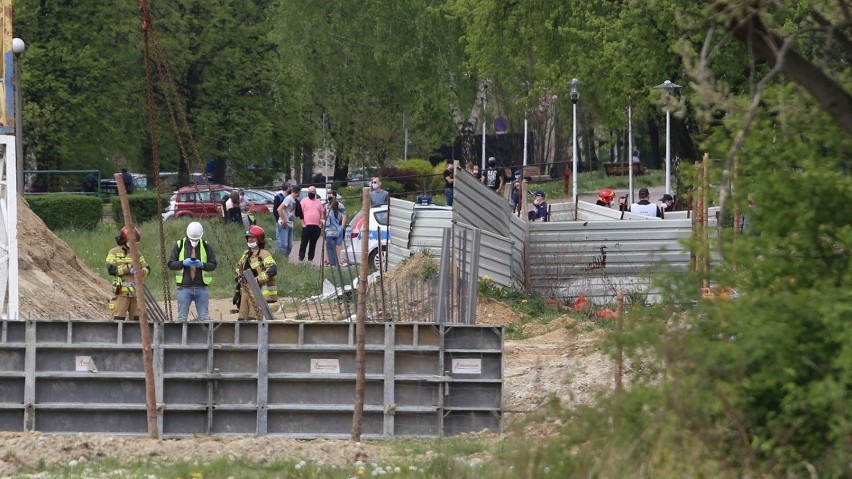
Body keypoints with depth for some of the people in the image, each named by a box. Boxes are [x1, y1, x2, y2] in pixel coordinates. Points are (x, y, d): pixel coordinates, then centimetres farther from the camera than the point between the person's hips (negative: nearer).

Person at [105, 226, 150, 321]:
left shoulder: (137, 254, 15)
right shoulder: (114, 253, 1)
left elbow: (147, 269, 12)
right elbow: (111, 269, -12)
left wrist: (141, 271, -12)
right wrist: (128, 269, -19)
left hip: (136, 292, 5)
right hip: (122, 292, -5)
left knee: (137, 319, 6)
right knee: (119, 319, -9)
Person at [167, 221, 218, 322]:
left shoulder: (206, 246, 6)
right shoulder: (179, 245, 3)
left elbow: (213, 265, 5)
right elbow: (171, 264, 1)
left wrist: (202, 265, -15)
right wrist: (183, 263, -17)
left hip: (202, 288, 1)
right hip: (184, 288, -1)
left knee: (204, 317, 3)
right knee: (182, 318, 2)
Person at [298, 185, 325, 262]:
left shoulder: (319, 202, 17)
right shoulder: (304, 201, 5)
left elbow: (322, 214, 17)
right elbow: (300, 213, -1)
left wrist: (320, 225, 5)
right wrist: (303, 223, -10)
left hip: (316, 227, 4)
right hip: (306, 226, -4)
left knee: (313, 244, 6)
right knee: (304, 243, -6)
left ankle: (310, 259, 9)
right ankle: (301, 259, -7)